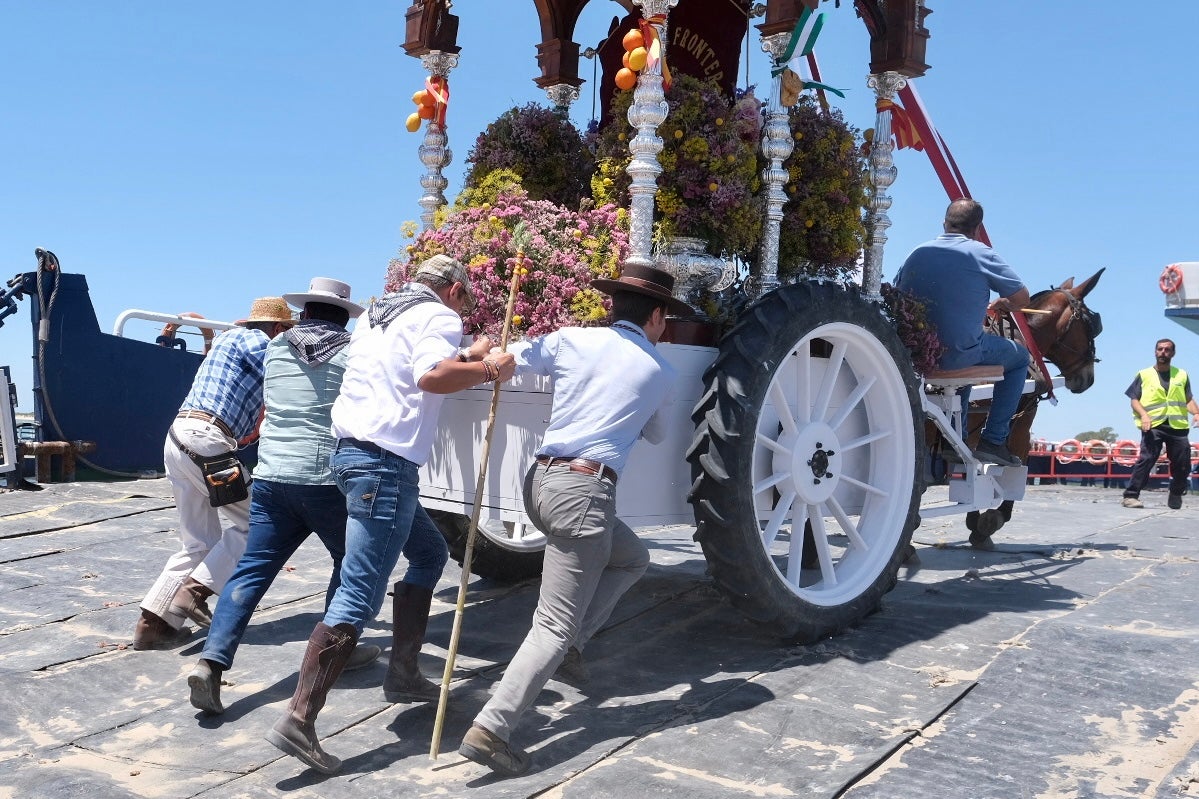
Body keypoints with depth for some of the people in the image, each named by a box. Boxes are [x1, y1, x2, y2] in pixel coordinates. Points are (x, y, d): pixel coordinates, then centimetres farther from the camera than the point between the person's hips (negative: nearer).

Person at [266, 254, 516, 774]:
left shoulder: (377, 314, 22)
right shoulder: (437, 316, -4)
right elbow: (432, 377, -24)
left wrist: (466, 357, 39)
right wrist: (487, 369, -10)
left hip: (351, 450, 10)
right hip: (385, 462, -10)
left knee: (430, 551, 24)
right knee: (359, 596, -11)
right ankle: (299, 720, -13)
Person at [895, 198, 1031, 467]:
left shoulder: (918, 253, 8)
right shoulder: (981, 253, -5)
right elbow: (1022, 298, -1)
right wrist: (1002, 305, 21)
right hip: (959, 352, -6)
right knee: (1019, 357, 21)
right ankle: (993, 440, 15)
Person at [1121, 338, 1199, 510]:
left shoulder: (1182, 375, 17)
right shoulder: (1144, 375, 9)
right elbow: (1134, 399, 5)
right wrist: (1143, 415, -13)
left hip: (1177, 426, 3)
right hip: (1153, 426, -3)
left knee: (1182, 463, 4)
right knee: (1146, 459, -16)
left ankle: (1176, 495, 26)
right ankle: (1131, 496, -16)